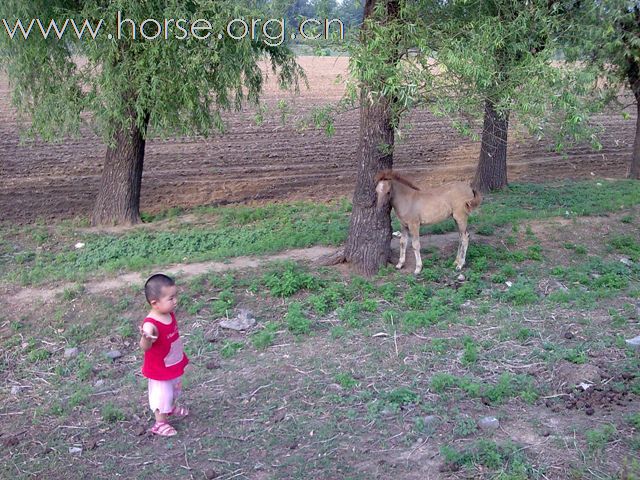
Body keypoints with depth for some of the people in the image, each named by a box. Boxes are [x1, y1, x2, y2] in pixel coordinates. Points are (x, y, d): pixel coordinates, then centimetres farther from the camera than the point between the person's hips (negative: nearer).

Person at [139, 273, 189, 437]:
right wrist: (146, 339, -67)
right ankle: (160, 423, 29)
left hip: (175, 364, 9)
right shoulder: (151, 324, -36)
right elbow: (145, 347, -46)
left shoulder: (170, 314, -9)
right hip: (159, 369, -9)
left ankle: (171, 408, 56)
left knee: (174, 389, 30)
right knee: (162, 395, 8)